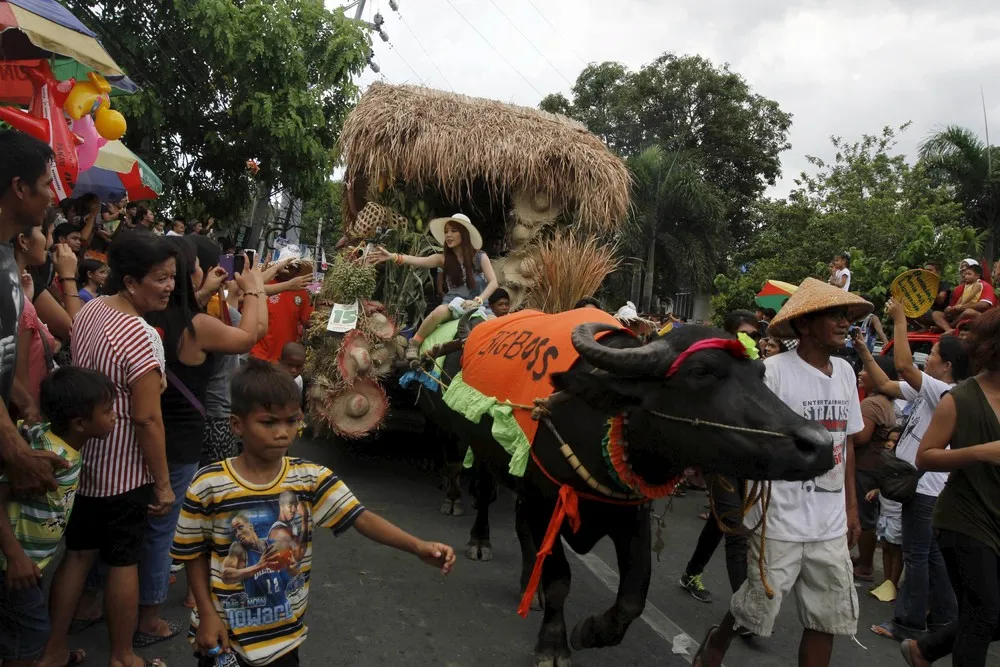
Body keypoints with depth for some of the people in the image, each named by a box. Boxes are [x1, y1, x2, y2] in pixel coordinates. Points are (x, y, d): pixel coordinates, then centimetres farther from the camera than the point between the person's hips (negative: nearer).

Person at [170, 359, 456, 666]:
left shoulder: (311, 479, -12)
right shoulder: (208, 486, -16)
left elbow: (361, 517, -19)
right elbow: (195, 554, -5)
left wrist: (418, 546, -31)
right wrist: (207, 614, -9)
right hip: (223, 632, -1)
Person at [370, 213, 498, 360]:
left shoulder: (480, 257, 1)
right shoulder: (443, 258, 3)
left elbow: (493, 282, -5)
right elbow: (418, 261, -14)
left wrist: (478, 300, -22)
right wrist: (393, 257, -31)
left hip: (475, 305, 0)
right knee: (439, 312, -35)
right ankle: (414, 344, -17)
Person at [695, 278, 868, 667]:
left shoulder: (845, 372, 6)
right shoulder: (773, 371, -14)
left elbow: (846, 443, 14)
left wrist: (851, 508, 15)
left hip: (831, 523, 6)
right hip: (781, 520, -6)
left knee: (828, 619, 11)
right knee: (755, 609, 7)